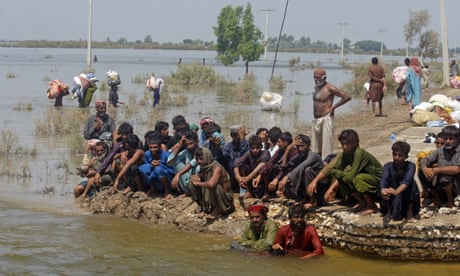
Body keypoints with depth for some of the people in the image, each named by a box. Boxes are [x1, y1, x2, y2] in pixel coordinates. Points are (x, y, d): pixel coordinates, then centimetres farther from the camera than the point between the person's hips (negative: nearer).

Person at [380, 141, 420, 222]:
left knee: (412, 183, -27)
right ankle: (389, 211, 0)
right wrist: (383, 191, -54)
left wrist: (397, 191, -56)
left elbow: (407, 180, -36)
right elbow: (384, 180, -30)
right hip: (391, 201, 1)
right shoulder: (388, 166, -11)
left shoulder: (410, 166, -16)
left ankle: (410, 212, -11)